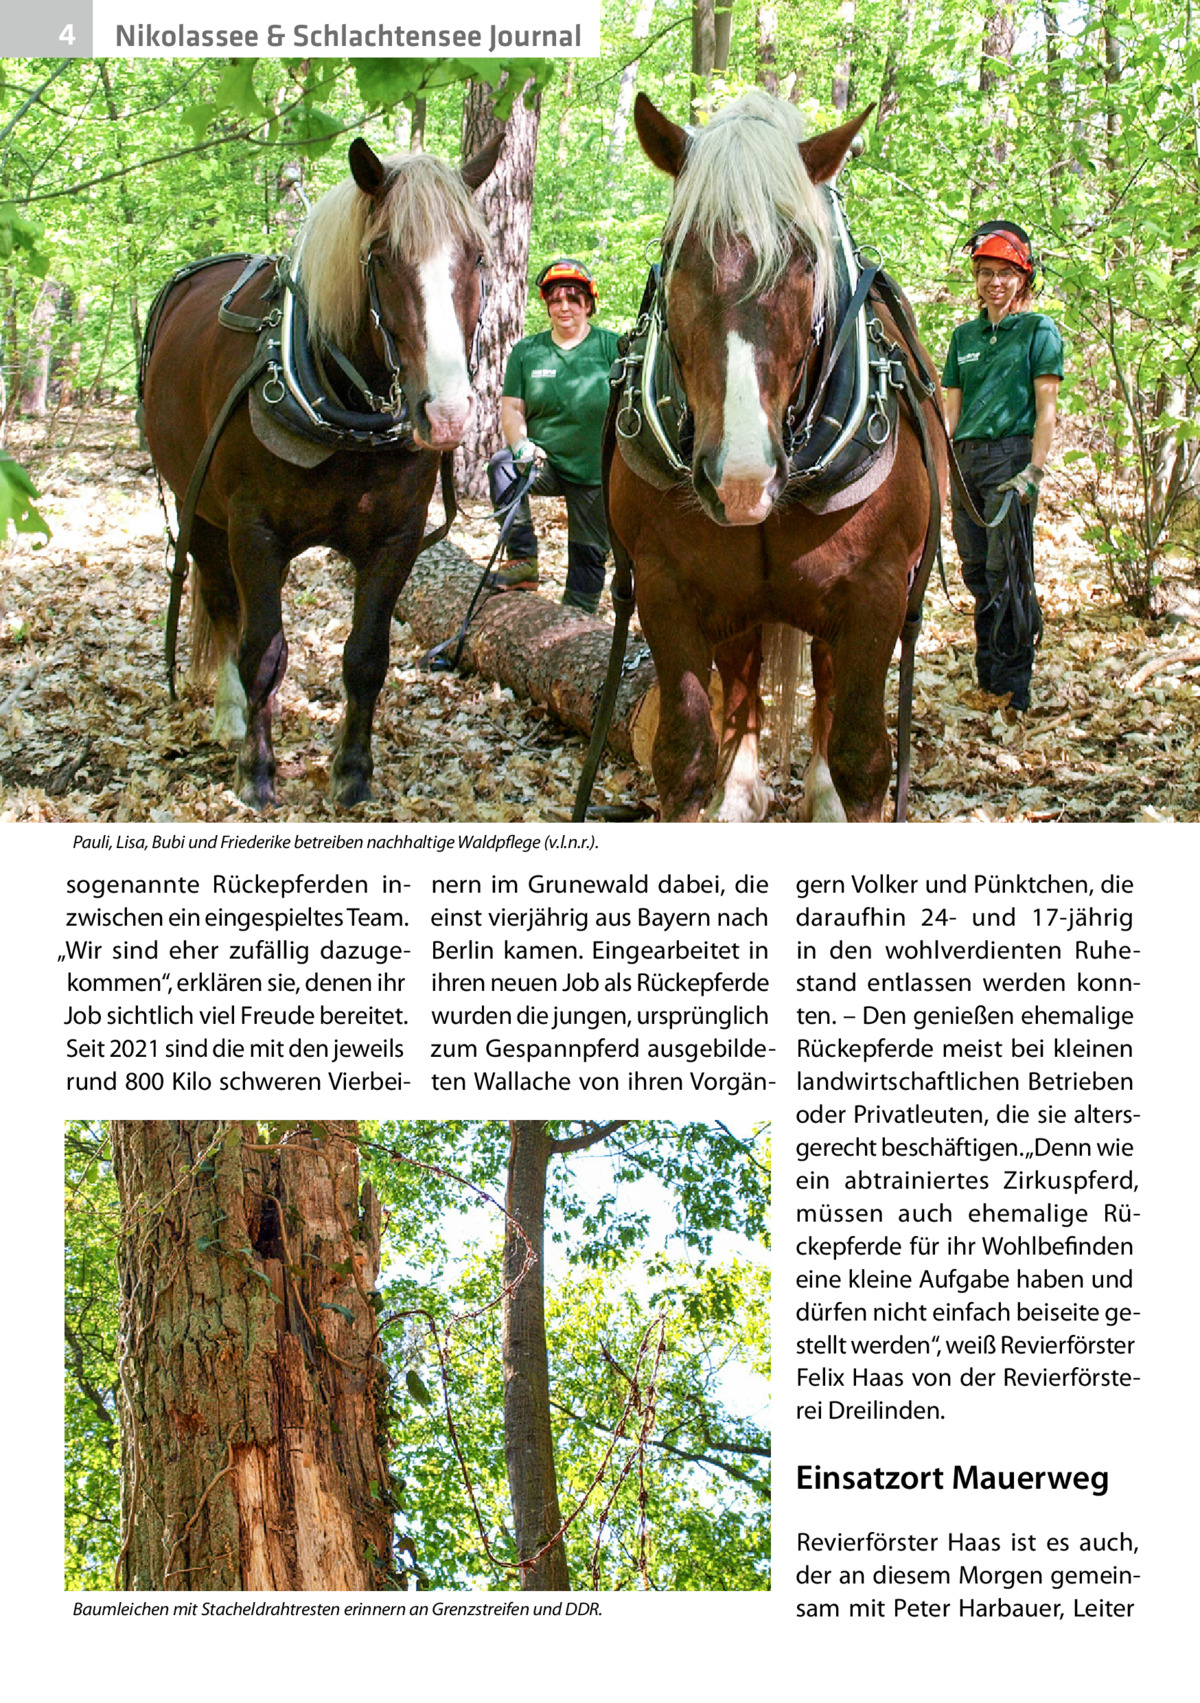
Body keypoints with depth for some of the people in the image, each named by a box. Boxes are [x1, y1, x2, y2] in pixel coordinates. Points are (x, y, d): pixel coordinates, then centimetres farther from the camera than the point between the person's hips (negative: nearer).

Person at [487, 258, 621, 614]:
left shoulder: (611, 347, -1)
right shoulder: (526, 351, 5)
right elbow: (511, 408, 3)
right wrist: (520, 443, -19)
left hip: (595, 474, -1)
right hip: (544, 465, 1)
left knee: (589, 555, 3)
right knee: (502, 466, -29)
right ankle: (523, 561, -20)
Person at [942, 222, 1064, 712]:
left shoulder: (1039, 330, 2)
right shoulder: (965, 336, 16)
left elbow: (1046, 408, -4)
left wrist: (1033, 472, -13)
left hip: (1011, 455, -5)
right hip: (967, 459, 5)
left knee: (1007, 573, -9)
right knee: (977, 575, 7)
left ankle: (1014, 686, -6)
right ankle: (986, 676, 14)